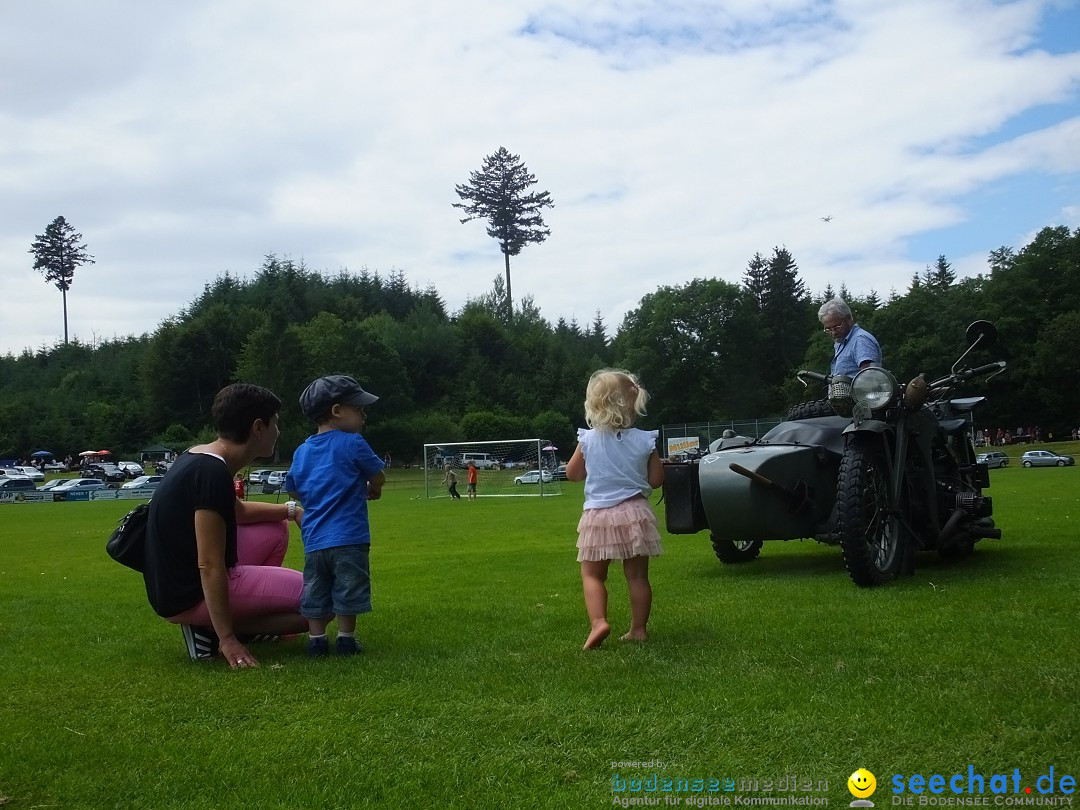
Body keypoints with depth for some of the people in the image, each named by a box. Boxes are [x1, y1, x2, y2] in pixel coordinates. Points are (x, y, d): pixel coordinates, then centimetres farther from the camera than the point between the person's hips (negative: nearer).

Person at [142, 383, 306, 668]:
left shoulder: (199, 458, 7)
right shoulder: (212, 473, -23)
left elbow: (236, 512, 28)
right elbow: (209, 566, -25)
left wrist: (291, 510, 21)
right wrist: (227, 638, -23)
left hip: (180, 580, 10)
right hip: (189, 596, -10)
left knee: (276, 529, 22)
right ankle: (213, 629, -4)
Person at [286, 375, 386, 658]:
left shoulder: (302, 451, 11)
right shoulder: (352, 443, -8)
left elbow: (292, 489, 20)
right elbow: (378, 478, 0)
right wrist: (371, 490, 22)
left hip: (313, 540, 6)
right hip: (349, 538, -5)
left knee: (315, 593, 12)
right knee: (348, 592, 5)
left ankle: (316, 640, 14)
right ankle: (346, 639, 11)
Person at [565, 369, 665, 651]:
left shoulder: (588, 439, -5)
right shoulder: (644, 440, -5)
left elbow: (572, 473, 6)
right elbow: (656, 479, 0)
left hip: (599, 515, -1)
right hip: (635, 513, 1)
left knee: (592, 575, 7)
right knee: (637, 575, 11)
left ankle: (598, 621, -13)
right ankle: (638, 628, 16)